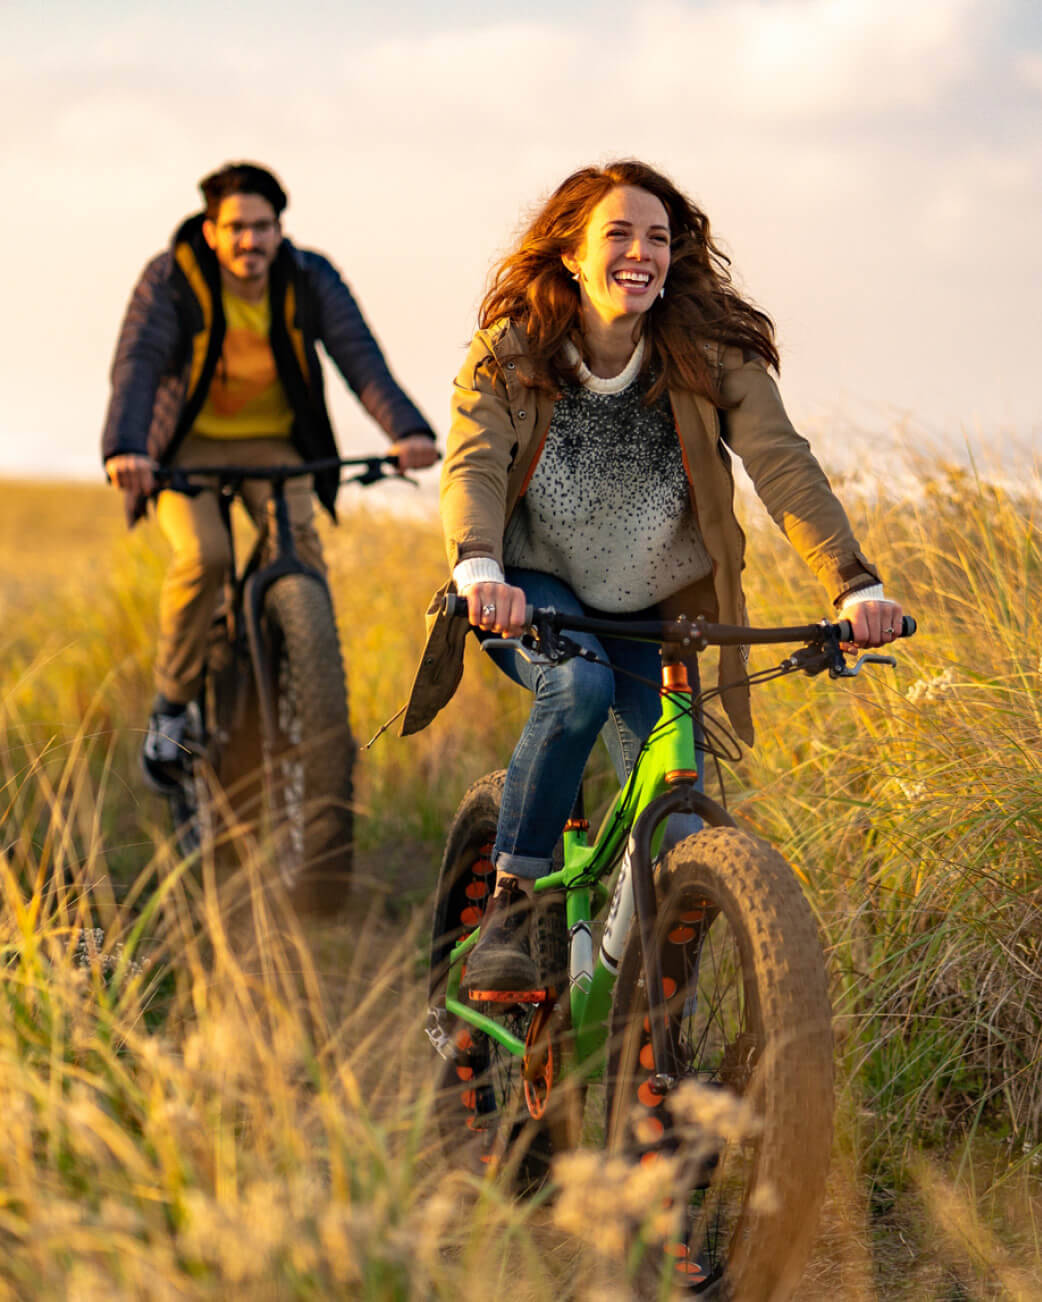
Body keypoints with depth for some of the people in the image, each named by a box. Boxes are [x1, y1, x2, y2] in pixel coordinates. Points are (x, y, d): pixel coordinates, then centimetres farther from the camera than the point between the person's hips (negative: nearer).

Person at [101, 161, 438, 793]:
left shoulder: (311, 279, -12)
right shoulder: (171, 280, -17)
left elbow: (360, 357, -24)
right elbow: (136, 364, -30)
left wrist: (407, 430, -42)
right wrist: (124, 449, -49)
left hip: (273, 444, 2)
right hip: (189, 445, -2)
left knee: (303, 555, -23)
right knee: (204, 555, -27)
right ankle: (173, 702, -6)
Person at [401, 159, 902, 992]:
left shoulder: (712, 356, -15)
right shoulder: (511, 353, -16)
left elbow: (784, 466, -26)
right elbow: (472, 467, -30)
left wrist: (856, 586, -41)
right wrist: (480, 572, -52)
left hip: (646, 612, 2)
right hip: (530, 593, -2)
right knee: (579, 687, -34)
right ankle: (509, 909, -22)